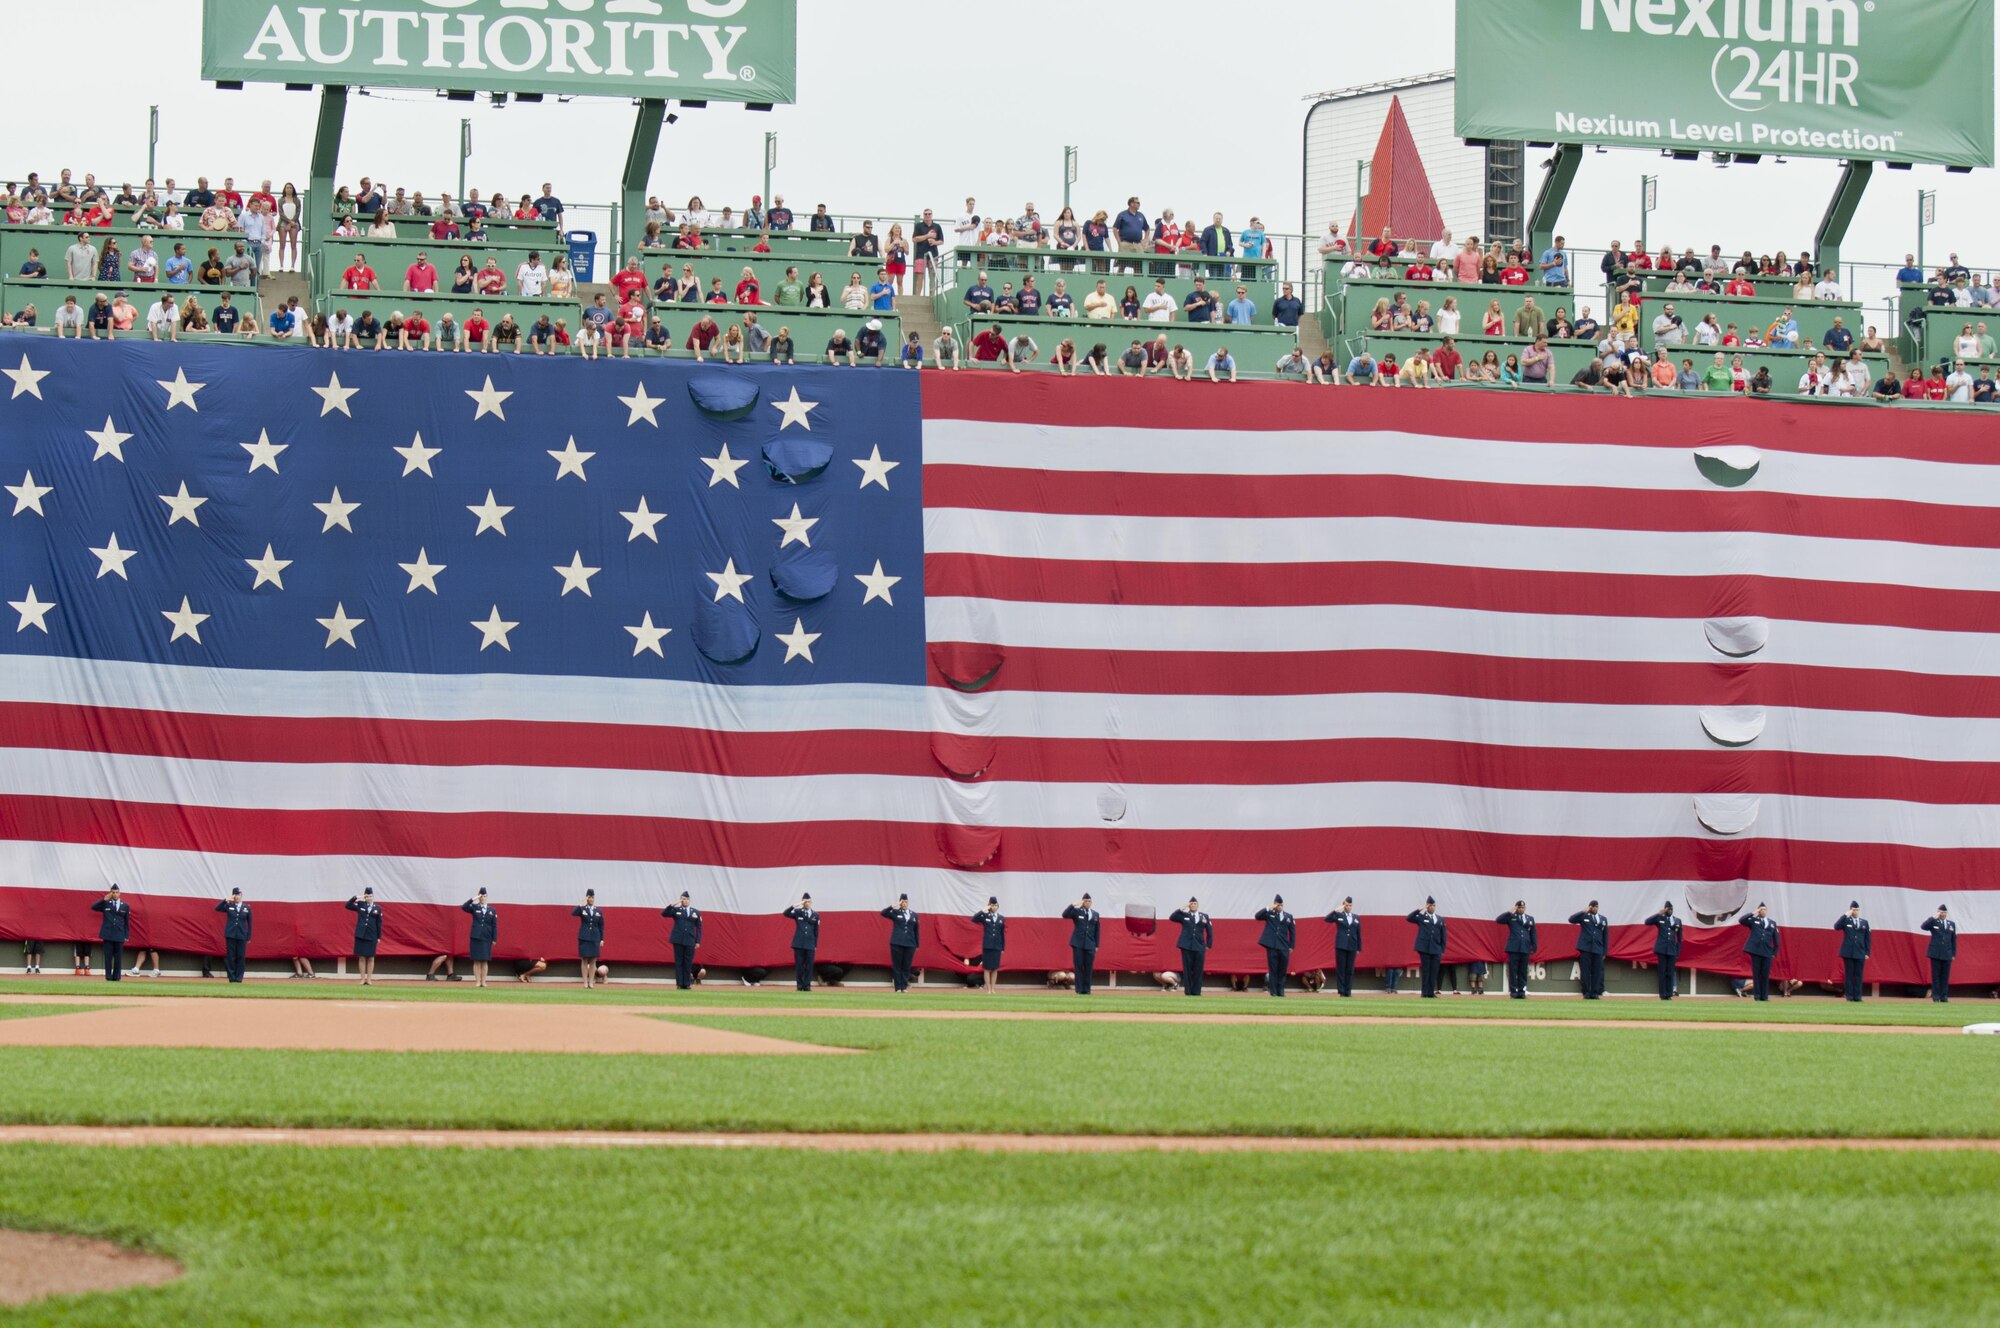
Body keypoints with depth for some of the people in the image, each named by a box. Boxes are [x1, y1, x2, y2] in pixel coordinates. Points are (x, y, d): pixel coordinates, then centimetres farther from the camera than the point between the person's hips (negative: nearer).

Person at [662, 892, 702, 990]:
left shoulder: (696, 912, 9)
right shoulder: (676, 910, 7)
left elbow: (699, 927, 9)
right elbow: (663, 914, -1)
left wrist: (698, 941, 2)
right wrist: (671, 905, -13)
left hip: (690, 941, 1)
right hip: (678, 941, -1)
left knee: (688, 963, 1)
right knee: (679, 963, 0)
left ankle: (686, 984, 4)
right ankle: (679, 984, 1)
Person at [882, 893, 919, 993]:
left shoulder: (914, 915, 11)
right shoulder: (895, 912, 4)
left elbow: (916, 930, 14)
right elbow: (883, 913, -10)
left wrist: (917, 945, 12)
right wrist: (893, 906, -19)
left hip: (910, 944, 2)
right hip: (897, 943, -2)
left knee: (906, 966, 2)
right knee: (897, 965, -2)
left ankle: (904, 986, 7)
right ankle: (898, 987, 1)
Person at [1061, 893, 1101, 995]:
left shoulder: (1096, 914, 12)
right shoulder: (1076, 911, 3)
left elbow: (1097, 930, 12)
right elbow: (1064, 915, -13)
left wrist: (1097, 945, 8)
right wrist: (1073, 905, -21)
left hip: (1090, 945, 3)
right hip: (1078, 944, -3)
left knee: (1088, 967, 0)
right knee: (1079, 967, -2)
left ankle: (1086, 989, 6)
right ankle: (1079, 990, 0)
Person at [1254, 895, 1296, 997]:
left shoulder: (1289, 917, 11)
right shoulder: (1269, 914, 6)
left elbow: (1292, 932, 11)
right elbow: (1257, 916, -10)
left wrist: (1291, 946, 4)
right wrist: (1269, 908, -15)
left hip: (1284, 947, 2)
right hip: (1272, 946, -2)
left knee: (1283, 970, 1)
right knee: (1273, 970, -1)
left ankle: (1280, 991, 8)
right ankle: (1273, 991, 2)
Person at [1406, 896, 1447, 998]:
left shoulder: (1441, 920, 14)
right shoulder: (1421, 917, 6)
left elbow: (1443, 936, 14)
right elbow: (1409, 918, -10)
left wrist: (1442, 950, 7)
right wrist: (1420, 909, -14)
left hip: (1436, 950, 3)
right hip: (1425, 949, -3)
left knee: (1434, 972, 1)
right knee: (1426, 971, -4)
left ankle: (1431, 993, 4)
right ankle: (1425, 993, -2)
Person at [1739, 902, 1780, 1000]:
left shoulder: (1772, 923, 14)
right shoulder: (1754, 920, 7)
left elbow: (1776, 938, 14)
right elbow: (1741, 920, -9)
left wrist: (1775, 952, 8)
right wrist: (1753, 914, -8)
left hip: (1767, 952, 2)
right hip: (1756, 951, -2)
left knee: (1766, 975, 1)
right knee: (1756, 974, 0)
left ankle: (1764, 996, 5)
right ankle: (1757, 996, 3)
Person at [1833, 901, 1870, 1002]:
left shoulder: (1864, 922, 11)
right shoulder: (1846, 920, 4)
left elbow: (1867, 938, 11)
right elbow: (1836, 927, -14)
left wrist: (1867, 952, 5)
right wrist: (1845, 915, -15)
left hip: (1860, 953, 2)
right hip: (1848, 953, -2)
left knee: (1858, 975, 0)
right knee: (1849, 974, -1)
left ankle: (1857, 995, 2)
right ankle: (1849, 995, 1)